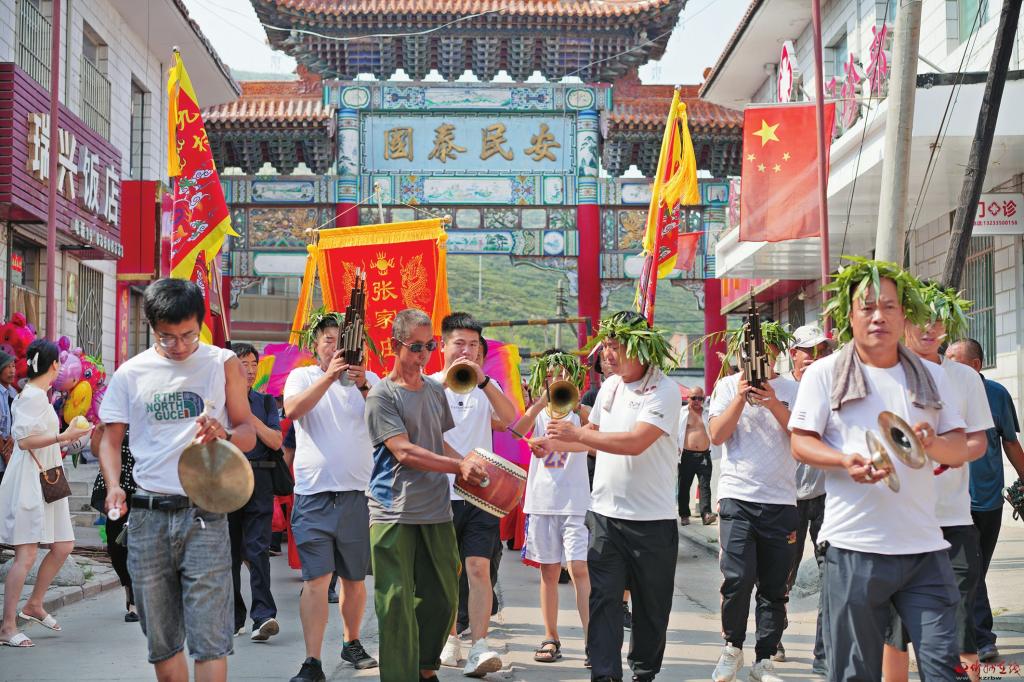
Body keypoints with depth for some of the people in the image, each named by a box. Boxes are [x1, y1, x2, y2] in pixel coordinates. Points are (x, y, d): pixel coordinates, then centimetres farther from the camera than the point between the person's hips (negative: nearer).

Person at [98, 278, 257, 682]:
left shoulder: (222, 364, 4)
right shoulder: (130, 373, 7)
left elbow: (248, 434, 5)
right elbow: (111, 439, 12)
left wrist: (224, 436, -18)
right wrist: (114, 486, -7)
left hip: (204, 515, -2)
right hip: (148, 515, 2)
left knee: (209, 637, -8)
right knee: (161, 641, 10)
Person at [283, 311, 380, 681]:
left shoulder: (368, 380, 9)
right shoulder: (302, 376, 7)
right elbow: (293, 410, -13)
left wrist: (364, 387, -21)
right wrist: (329, 376, -20)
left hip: (358, 492, 2)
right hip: (314, 493, -2)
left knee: (355, 578, 12)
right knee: (316, 579, -9)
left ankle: (352, 643, 31)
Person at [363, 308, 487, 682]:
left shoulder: (436, 390, 14)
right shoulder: (382, 395, -5)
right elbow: (404, 451, -14)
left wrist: (469, 466, 7)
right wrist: (459, 465, -19)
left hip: (437, 511, 6)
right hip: (395, 514, -6)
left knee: (442, 596, 10)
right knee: (397, 603, -4)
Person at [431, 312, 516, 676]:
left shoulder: (487, 386, 9)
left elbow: (509, 418, -9)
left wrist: (482, 380, -21)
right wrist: (445, 380, -24)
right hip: (441, 492, -1)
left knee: (479, 569, -8)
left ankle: (479, 648, -12)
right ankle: (450, 639, 23)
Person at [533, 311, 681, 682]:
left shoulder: (664, 391, -13)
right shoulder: (609, 386, 9)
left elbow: (635, 442, -25)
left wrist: (577, 434, -19)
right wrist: (553, 444, 8)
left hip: (651, 518, -5)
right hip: (605, 512, 5)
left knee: (651, 604, 9)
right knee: (603, 598, -1)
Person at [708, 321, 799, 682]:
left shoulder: (792, 389, 10)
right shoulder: (728, 386, 8)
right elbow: (717, 435, -2)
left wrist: (773, 404, -14)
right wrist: (741, 397, -12)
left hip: (781, 500, 2)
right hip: (738, 496, -2)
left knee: (774, 588, 3)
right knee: (738, 579, -11)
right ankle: (732, 647, 9)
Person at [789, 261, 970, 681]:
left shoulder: (930, 376, 15)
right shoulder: (824, 373, 6)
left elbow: (960, 449, 13)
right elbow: (801, 443, 1)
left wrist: (934, 442, -11)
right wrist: (846, 461, -19)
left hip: (925, 548, 3)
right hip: (854, 548, -3)